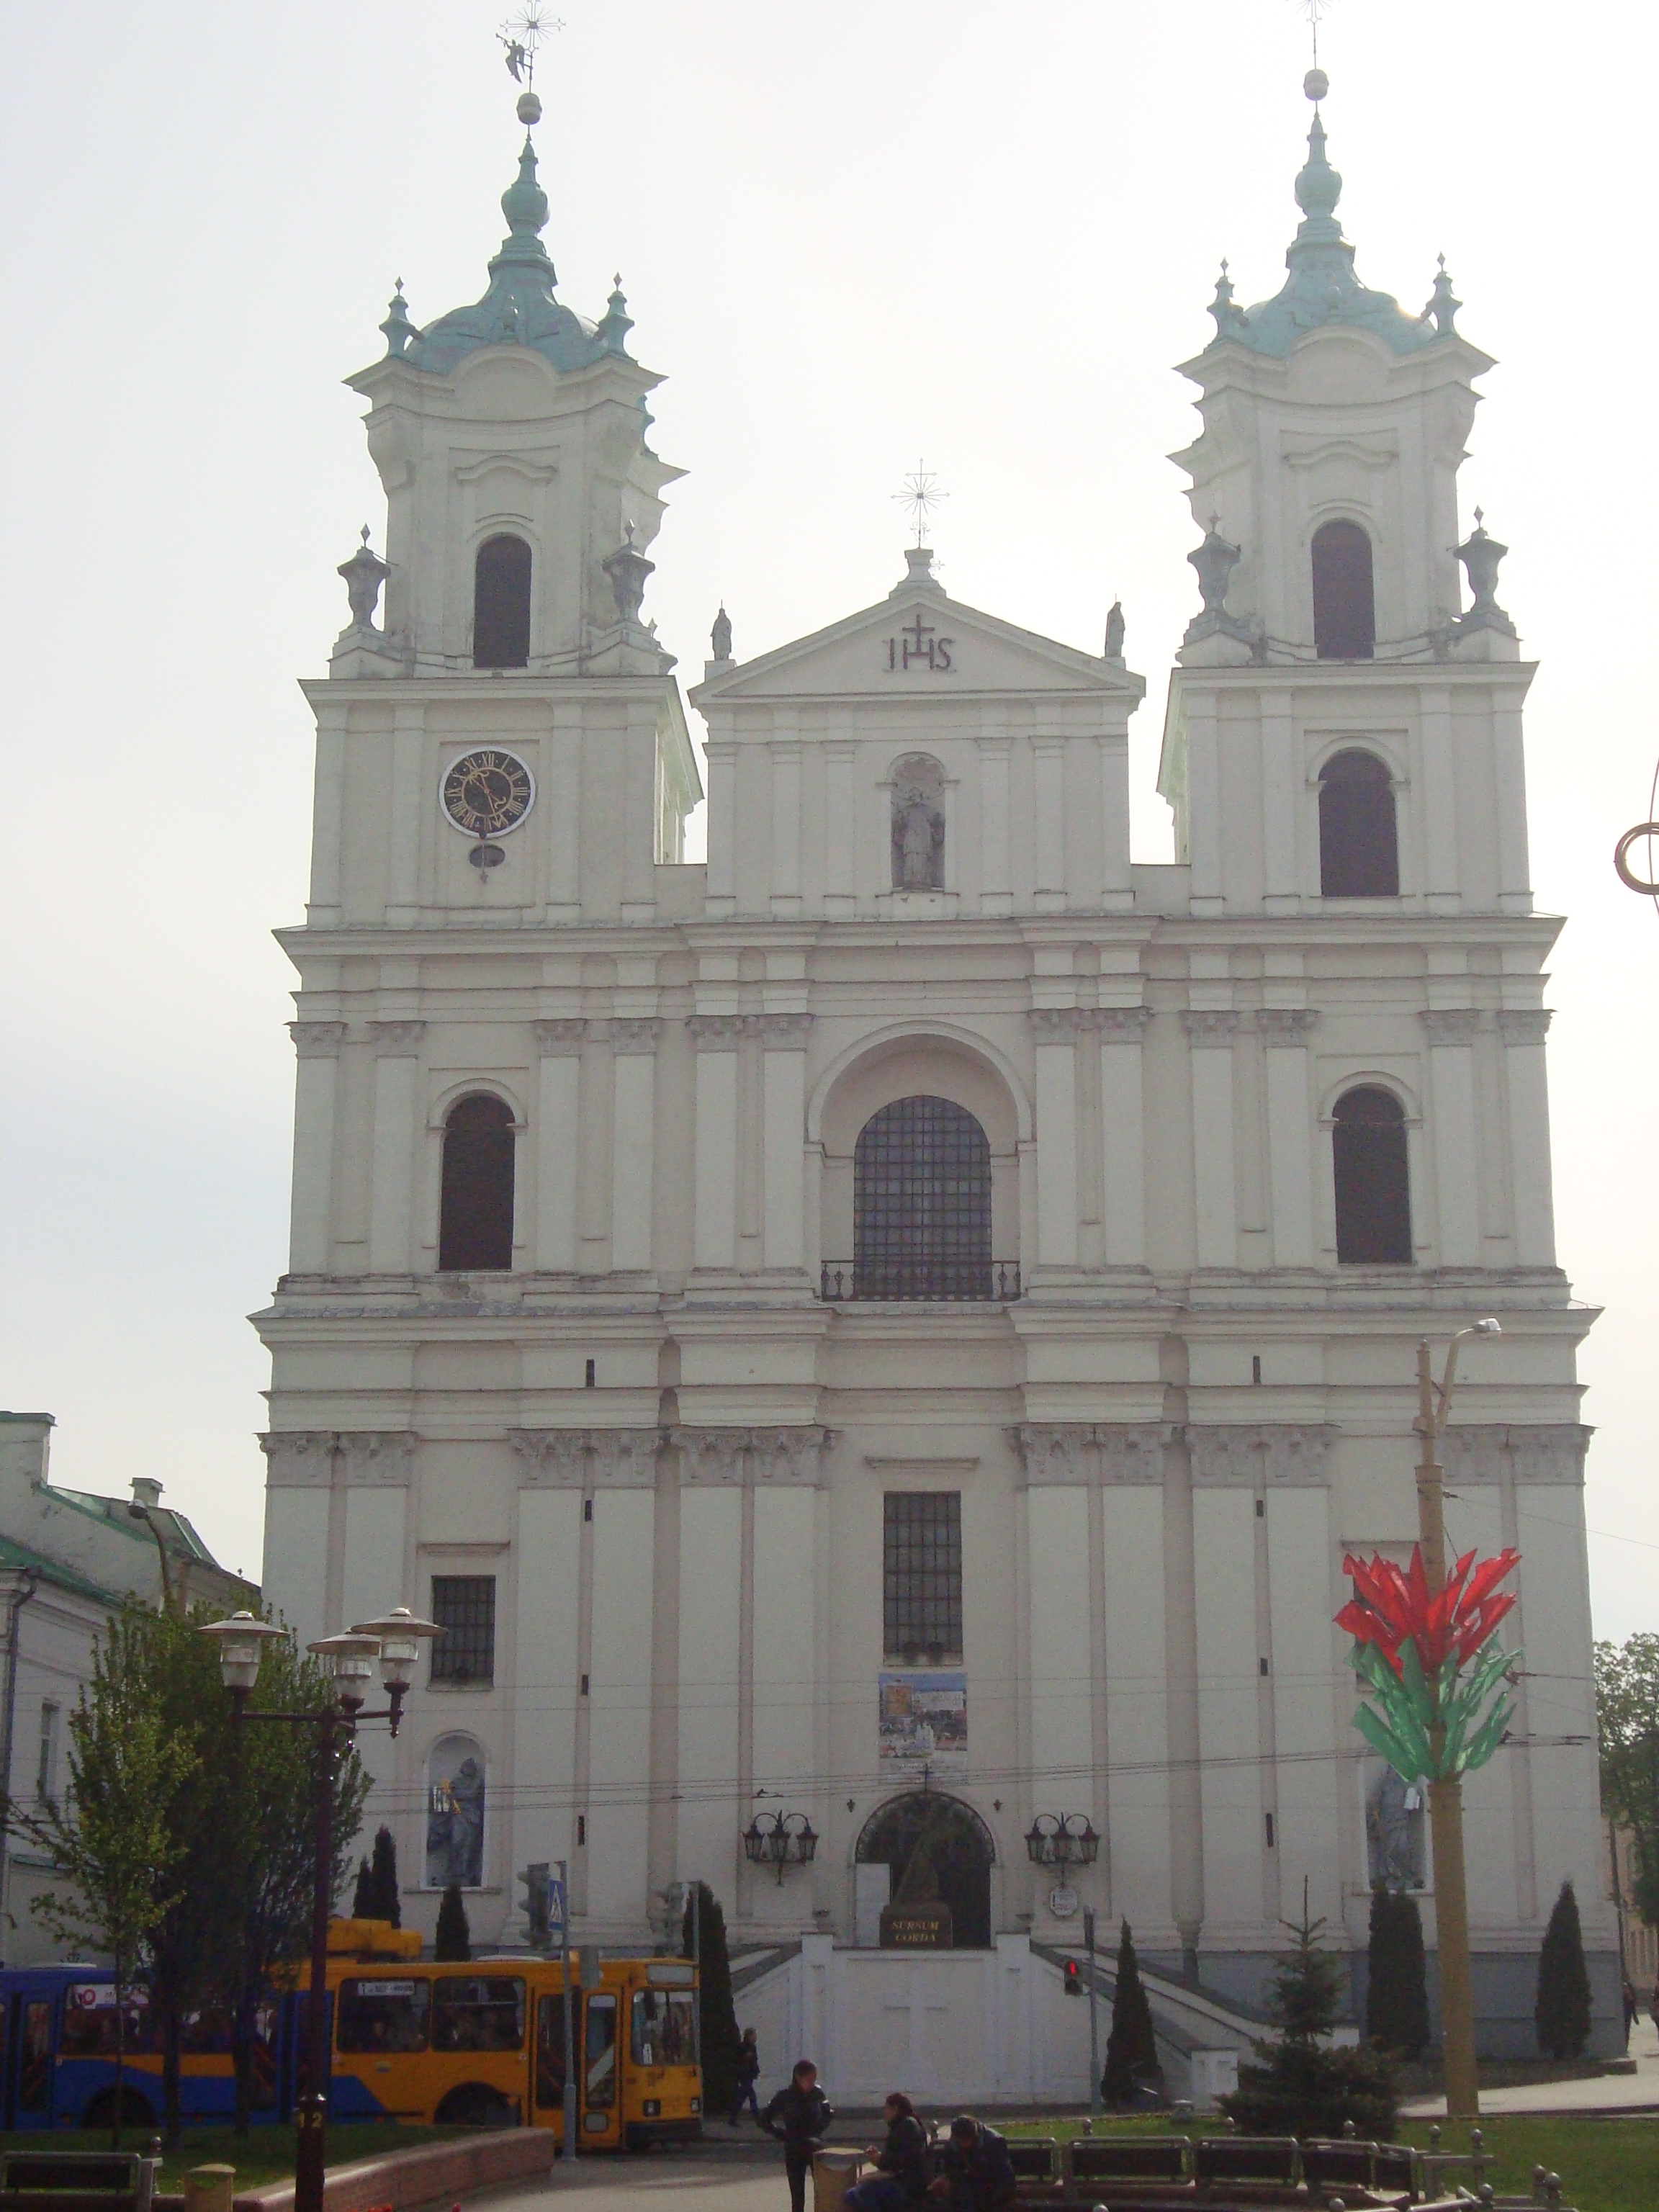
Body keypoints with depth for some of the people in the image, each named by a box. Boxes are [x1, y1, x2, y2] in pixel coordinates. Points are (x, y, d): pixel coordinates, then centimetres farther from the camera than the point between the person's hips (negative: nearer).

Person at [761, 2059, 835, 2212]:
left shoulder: (817, 2094, -3)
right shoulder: (785, 2097, -9)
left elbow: (829, 2115, 15)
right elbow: (765, 2121, -2)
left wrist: (822, 2128, -2)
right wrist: (783, 2136, -9)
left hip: (816, 2148, 2)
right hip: (794, 2152, -1)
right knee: (797, 2195, 1)